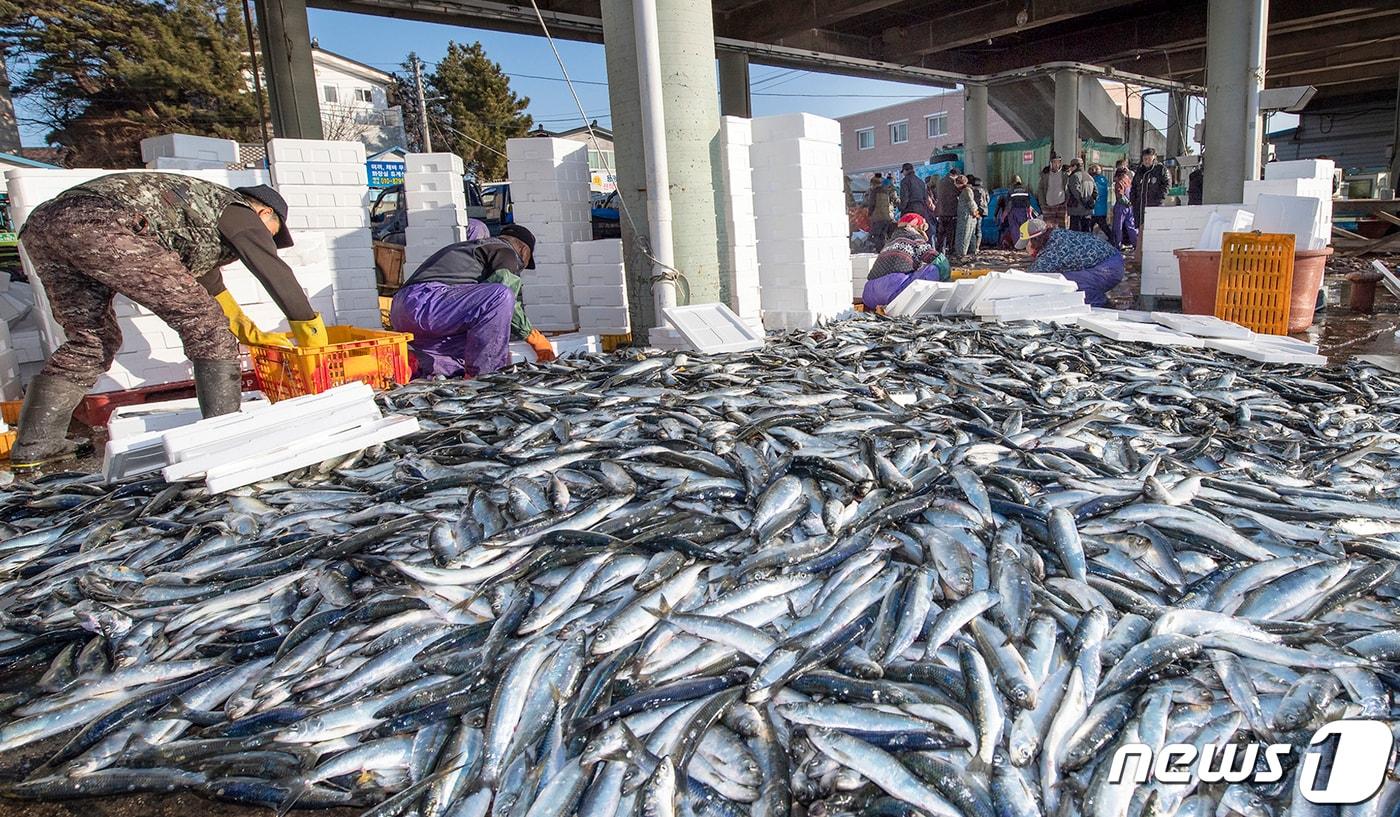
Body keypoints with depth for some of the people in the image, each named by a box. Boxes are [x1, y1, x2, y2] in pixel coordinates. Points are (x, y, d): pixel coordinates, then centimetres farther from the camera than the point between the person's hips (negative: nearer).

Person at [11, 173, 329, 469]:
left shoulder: (201, 214, 38)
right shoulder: (239, 211, 14)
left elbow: (211, 285, 47)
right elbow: (277, 273, 6)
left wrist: (253, 335, 51)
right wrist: (312, 331, 15)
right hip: (103, 225, -10)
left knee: (93, 341, 21)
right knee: (202, 319, -3)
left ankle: (34, 445, 18)